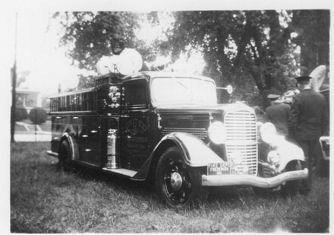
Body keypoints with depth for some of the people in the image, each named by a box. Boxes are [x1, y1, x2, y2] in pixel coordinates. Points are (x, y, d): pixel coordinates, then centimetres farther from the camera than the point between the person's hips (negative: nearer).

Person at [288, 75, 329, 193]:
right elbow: (325, 118, 8)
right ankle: (307, 184, 26)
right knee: (312, 160, 16)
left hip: (301, 135, -5)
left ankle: (306, 187, 11)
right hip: (316, 134, 5)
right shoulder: (321, 97, 2)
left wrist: (291, 134, -4)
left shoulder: (298, 98, -14)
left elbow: (292, 118, -14)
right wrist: (321, 132, 17)